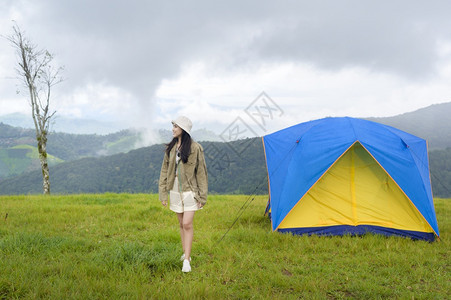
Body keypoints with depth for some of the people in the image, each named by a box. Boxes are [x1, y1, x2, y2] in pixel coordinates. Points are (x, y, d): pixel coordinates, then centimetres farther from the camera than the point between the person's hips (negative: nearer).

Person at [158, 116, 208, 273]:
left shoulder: (195, 148, -8)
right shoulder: (170, 148, 6)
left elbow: (201, 172, -5)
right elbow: (165, 170, 10)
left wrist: (202, 195, -6)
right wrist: (162, 193, 6)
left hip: (190, 191, -4)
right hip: (175, 190, 5)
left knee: (187, 224, -10)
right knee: (181, 224, 11)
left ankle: (186, 261, -5)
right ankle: (186, 254, 24)